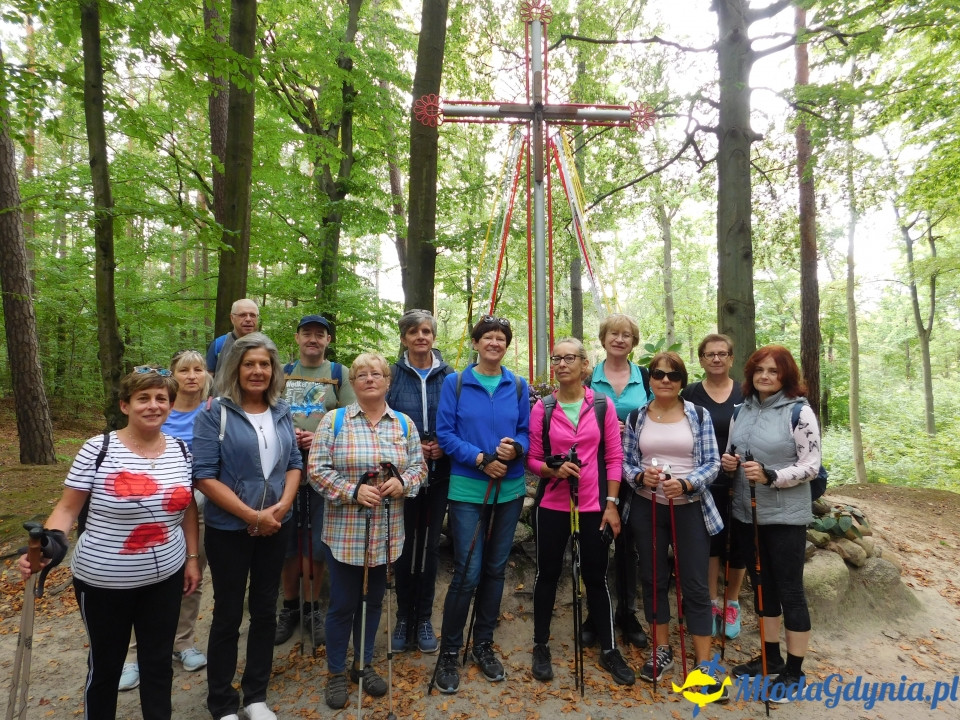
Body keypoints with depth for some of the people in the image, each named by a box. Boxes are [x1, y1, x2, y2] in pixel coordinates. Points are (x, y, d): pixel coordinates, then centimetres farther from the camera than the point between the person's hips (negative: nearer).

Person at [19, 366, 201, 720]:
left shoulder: (180, 450, -2)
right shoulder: (98, 449, -14)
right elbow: (68, 508, -9)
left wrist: (192, 558, 8)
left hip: (165, 578, 3)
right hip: (104, 582, -3)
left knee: (159, 662, 15)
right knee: (105, 663, 16)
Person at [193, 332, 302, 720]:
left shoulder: (281, 412, 4)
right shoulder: (214, 412, -10)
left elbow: (294, 463, 7)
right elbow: (204, 475, -15)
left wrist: (282, 506, -11)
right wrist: (252, 515, -19)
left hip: (276, 527, 4)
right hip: (229, 529, -4)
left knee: (265, 611, 14)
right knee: (228, 614, 9)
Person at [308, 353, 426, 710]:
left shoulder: (404, 424, 4)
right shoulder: (334, 421, -5)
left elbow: (419, 466, 6)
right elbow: (317, 469, -9)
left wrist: (403, 483, -14)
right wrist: (353, 491, -20)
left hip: (387, 530, 3)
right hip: (345, 530, -3)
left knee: (373, 599, 17)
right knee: (343, 602, 8)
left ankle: (364, 664, 36)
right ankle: (336, 672, 28)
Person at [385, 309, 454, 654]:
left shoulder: (448, 376, 2)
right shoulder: (393, 375, 0)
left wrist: (446, 445, -12)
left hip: (439, 473, 1)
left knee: (430, 544, 9)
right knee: (404, 544, 6)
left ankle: (424, 618, 25)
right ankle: (404, 618, 24)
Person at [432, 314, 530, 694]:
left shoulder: (518, 386, 6)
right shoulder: (455, 383, -1)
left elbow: (525, 432, 6)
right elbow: (445, 434, -6)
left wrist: (515, 448, -16)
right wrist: (481, 459, -17)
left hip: (509, 490, 3)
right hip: (467, 490, -3)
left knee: (495, 569, 13)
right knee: (467, 573, -4)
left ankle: (484, 644, 31)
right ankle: (449, 652, 16)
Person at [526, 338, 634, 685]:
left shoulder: (603, 405, -2)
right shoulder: (542, 408, -2)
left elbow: (614, 458, 0)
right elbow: (532, 460, 1)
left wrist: (612, 504, -3)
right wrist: (553, 469, -18)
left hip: (594, 506, 0)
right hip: (551, 506, 0)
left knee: (596, 577, 10)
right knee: (548, 574, 11)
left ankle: (609, 650, 28)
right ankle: (541, 647, 28)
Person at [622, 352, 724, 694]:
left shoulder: (699, 416, -1)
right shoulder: (636, 418, 3)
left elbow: (712, 464, -4)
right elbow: (625, 462, 4)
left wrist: (685, 483, -21)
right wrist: (641, 476, -17)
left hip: (689, 508, -2)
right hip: (647, 508, 2)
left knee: (695, 585, 1)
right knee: (653, 579, 12)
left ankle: (705, 664, 14)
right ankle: (662, 649, 30)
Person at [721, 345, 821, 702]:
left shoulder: (799, 412, -10)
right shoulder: (742, 411, 7)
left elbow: (811, 466, -13)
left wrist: (770, 476, -26)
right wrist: (728, 462, -6)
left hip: (785, 516, -6)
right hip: (747, 513, 6)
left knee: (790, 591, 5)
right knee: (762, 586, 17)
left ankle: (794, 670, 20)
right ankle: (771, 657, 33)